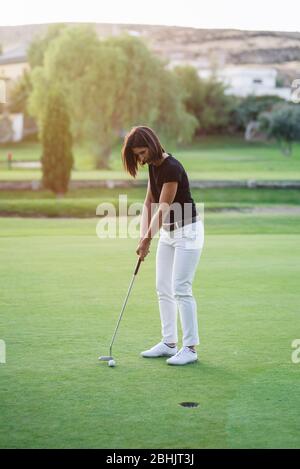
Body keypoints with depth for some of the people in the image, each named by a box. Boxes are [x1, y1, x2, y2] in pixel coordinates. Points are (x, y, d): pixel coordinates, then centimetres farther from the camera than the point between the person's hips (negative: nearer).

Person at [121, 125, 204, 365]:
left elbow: (163, 209, -22)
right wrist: (143, 235, 0)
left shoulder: (171, 168, -24)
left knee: (181, 289, -11)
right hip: (168, 232, 9)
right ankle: (169, 343, 17)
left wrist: (147, 239, -13)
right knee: (163, 289, 9)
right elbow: (149, 202, 8)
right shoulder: (153, 165, 3)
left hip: (187, 231, -9)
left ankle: (190, 348, -4)